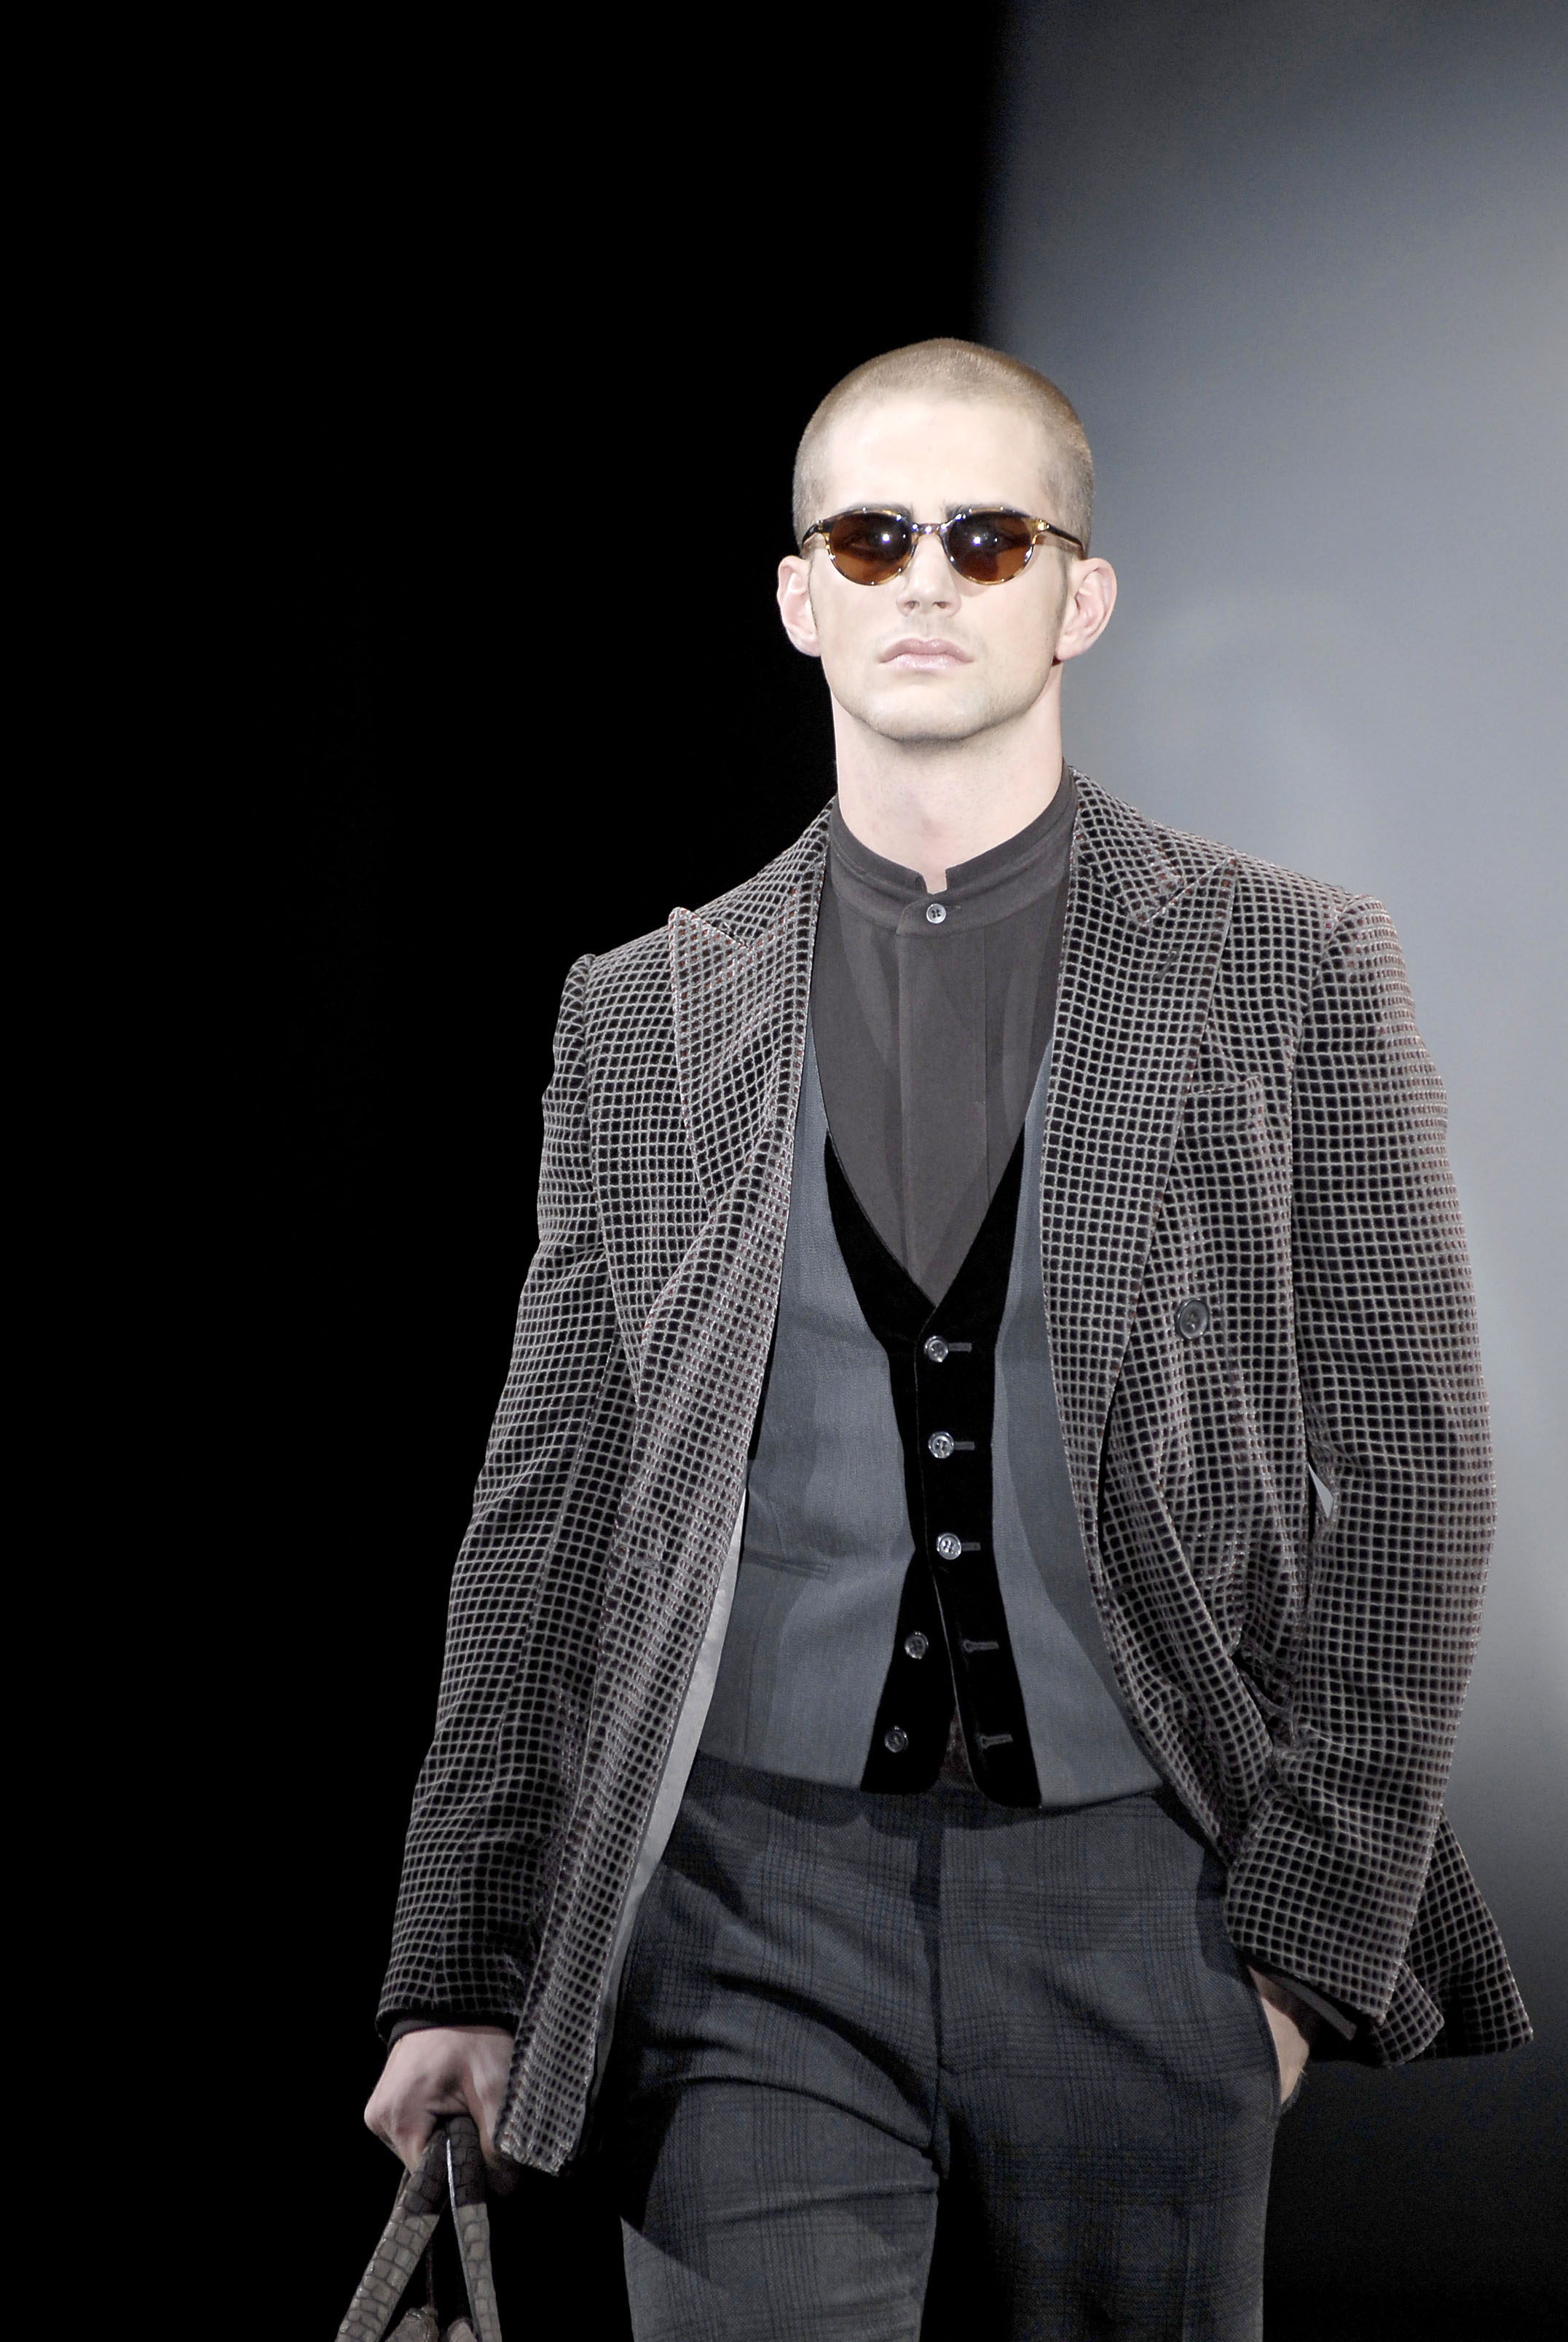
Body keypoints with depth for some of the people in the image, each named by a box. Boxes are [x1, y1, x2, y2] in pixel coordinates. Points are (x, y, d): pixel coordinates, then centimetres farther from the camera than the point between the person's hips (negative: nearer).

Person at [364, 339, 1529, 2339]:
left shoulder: (1293, 971, 4)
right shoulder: (644, 1015, 9)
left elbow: (1406, 1467, 3)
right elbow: (547, 1505, 11)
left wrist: (1310, 1922, -5)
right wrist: (459, 1967, 7)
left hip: (1133, 1894, 0)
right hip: (750, 1895, 1)